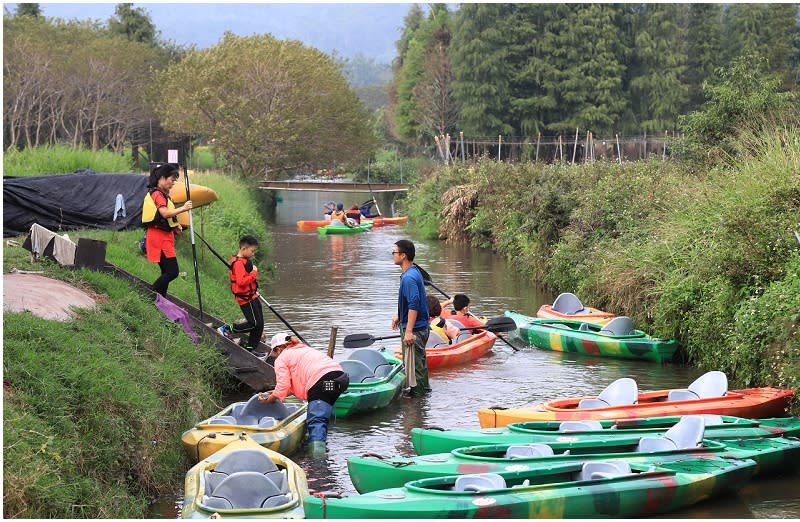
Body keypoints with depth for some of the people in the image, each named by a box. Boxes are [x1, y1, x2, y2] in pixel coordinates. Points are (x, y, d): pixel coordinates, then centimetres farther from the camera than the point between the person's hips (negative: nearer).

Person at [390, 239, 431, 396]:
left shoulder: (409, 277, -22)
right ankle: (424, 390, 31)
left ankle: (417, 393, 5)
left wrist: (409, 331, -28)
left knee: (414, 364, -2)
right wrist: (399, 316, 25)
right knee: (419, 362, 21)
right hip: (421, 326, 11)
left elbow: (414, 305, -27)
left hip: (414, 328, -11)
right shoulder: (414, 272, 10)